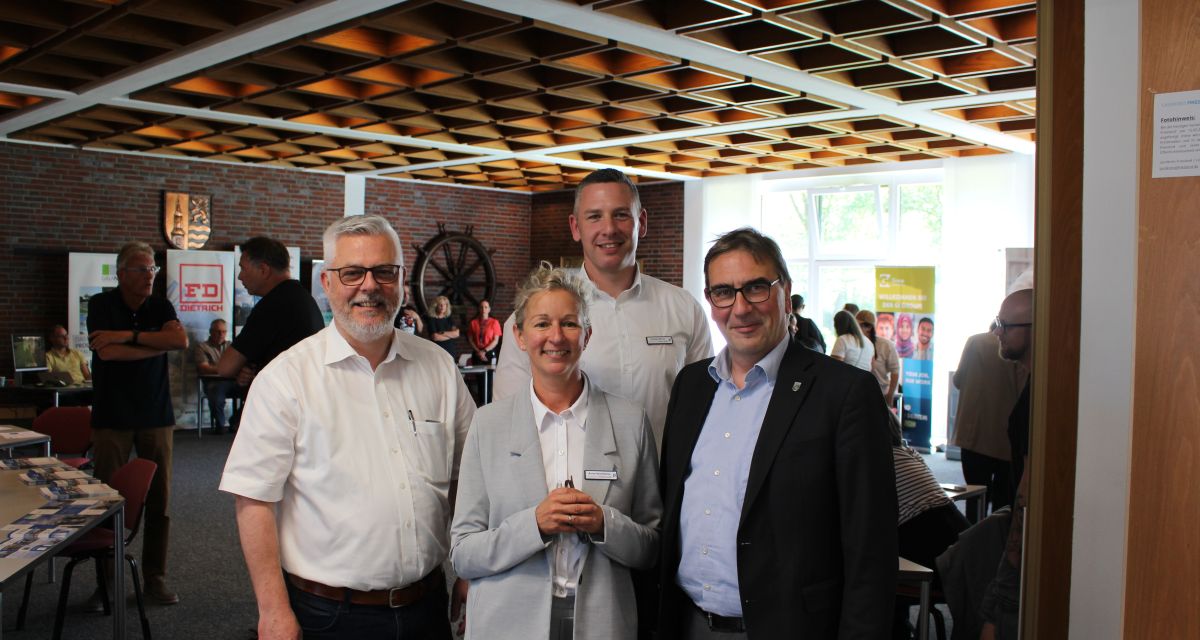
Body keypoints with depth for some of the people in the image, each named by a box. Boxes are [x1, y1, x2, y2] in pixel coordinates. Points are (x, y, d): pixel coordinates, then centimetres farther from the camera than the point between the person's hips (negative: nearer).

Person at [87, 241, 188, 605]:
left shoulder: (160, 307, 5)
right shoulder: (101, 305, -1)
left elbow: (181, 340, -14)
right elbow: (106, 352, -17)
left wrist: (129, 335, -18)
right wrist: (158, 344, -11)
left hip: (156, 415, 2)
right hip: (112, 417, -2)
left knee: (159, 500, 3)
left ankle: (155, 578, 14)